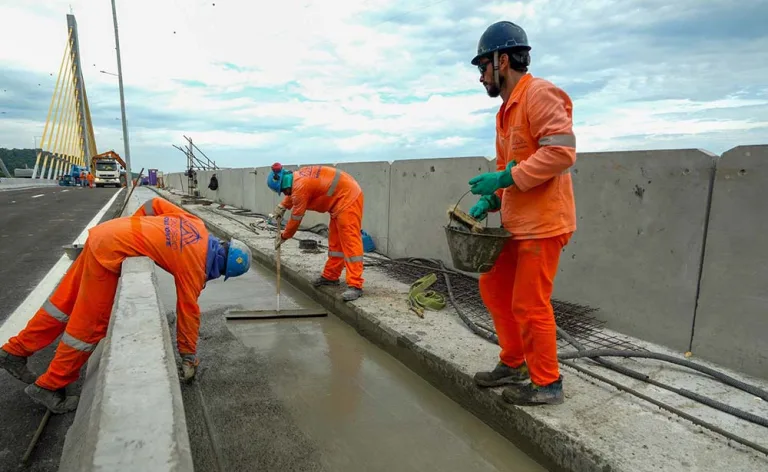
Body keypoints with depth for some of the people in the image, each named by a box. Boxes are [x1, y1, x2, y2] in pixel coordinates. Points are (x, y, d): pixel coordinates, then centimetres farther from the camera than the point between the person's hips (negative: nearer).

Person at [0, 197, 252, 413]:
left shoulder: (196, 224, 6)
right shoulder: (193, 265, -12)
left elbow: (155, 204, 11)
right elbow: (188, 311, -6)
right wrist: (189, 356, 5)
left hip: (104, 234, 9)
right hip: (112, 251, -9)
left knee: (66, 301, 20)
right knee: (90, 323, 3)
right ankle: (49, 386, 15)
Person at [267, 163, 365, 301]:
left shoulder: (301, 186, -21)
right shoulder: (298, 176, 7)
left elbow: (296, 217, -12)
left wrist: (283, 236, 2)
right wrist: (281, 207, 15)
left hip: (348, 198, -10)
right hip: (341, 200, 10)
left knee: (350, 241, -14)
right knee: (335, 241, 15)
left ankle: (355, 286, -15)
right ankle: (330, 276, 25)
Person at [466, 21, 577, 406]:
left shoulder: (539, 94, -12)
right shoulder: (507, 109, 18)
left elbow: (562, 151, -23)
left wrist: (507, 178, -21)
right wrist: (489, 201, 7)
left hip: (542, 223, -10)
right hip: (516, 223, 10)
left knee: (529, 304, -3)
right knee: (493, 288, 15)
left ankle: (547, 384, 17)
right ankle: (513, 364, 30)